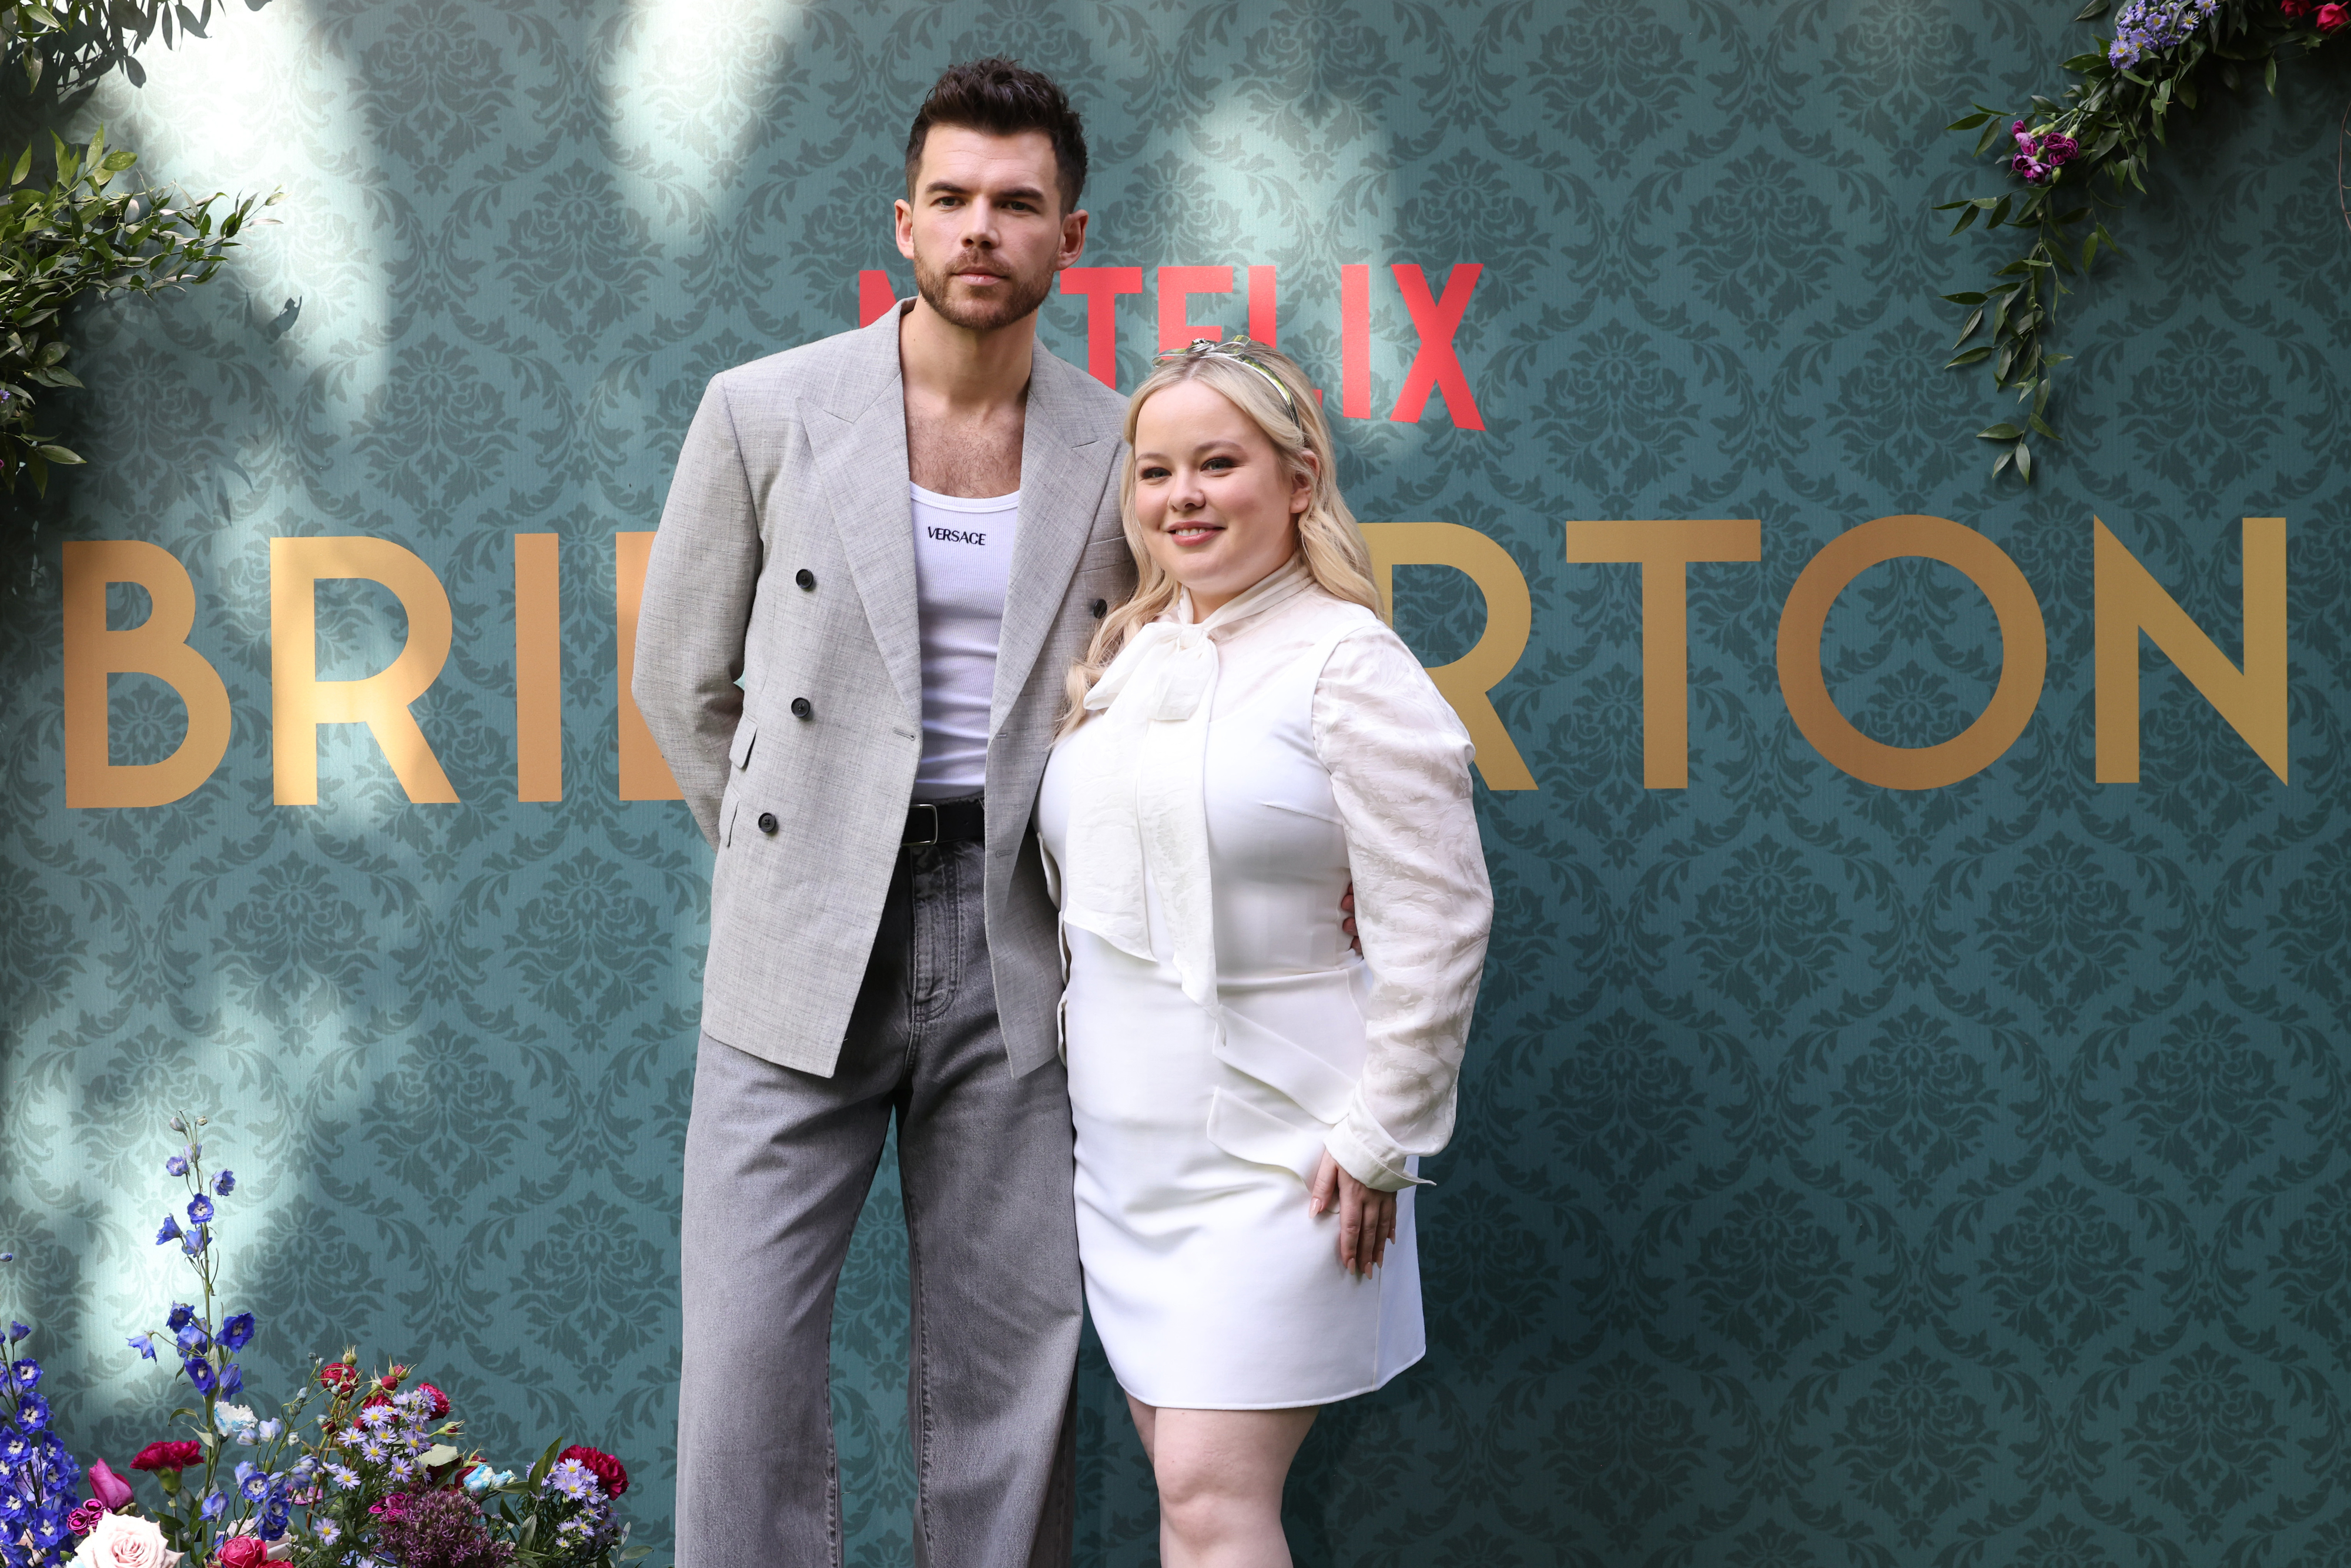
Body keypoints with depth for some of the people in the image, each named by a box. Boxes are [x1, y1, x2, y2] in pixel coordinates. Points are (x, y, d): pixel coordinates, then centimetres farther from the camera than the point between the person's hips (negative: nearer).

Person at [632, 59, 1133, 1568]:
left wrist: (1088, 895, 9)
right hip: (803, 955, -1)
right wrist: (787, 861, 11)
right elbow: (684, 679, 10)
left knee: (1011, 1367, 6)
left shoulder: (1119, 451, 3)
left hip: (1016, 953, 1)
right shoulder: (766, 412, 0)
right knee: (747, 1351, -3)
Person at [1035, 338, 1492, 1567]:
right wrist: (1073, 1066, 15)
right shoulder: (1122, 659, 11)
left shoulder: (1347, 663, -11)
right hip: (1123, 1144, 7)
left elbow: (1439, 923, -13)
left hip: (1271, 1154, -7)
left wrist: (1377, 1136, -13)